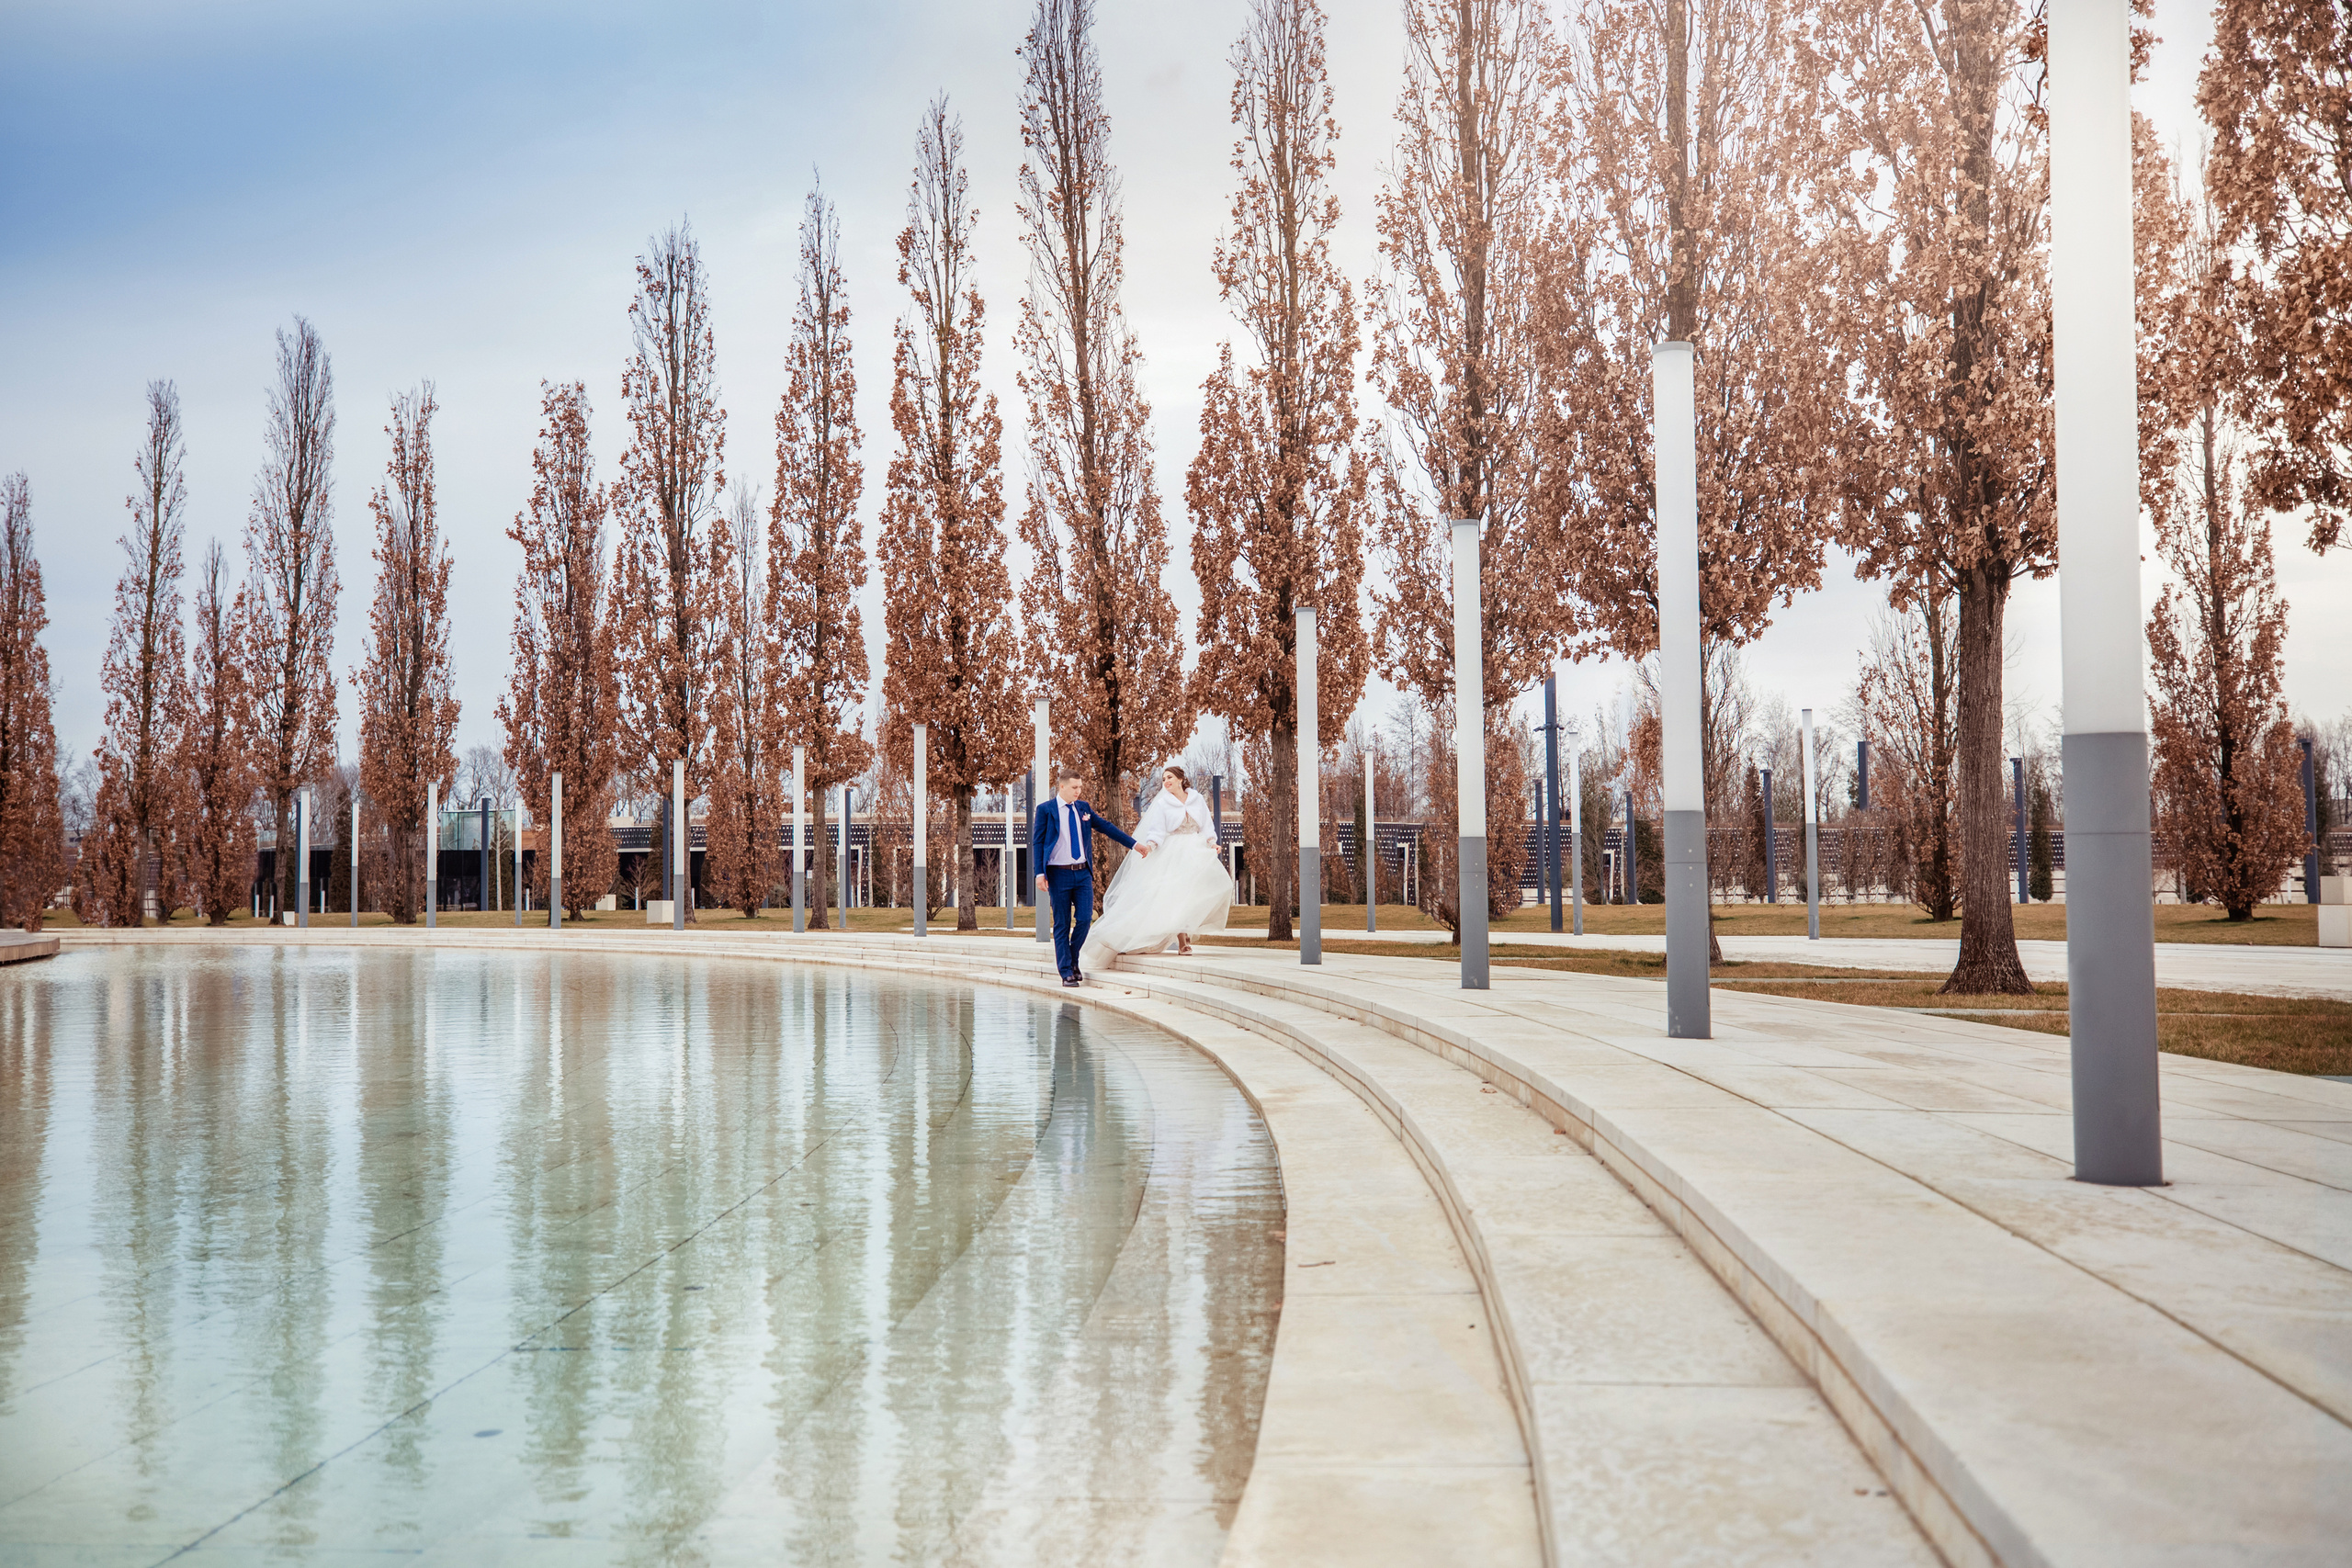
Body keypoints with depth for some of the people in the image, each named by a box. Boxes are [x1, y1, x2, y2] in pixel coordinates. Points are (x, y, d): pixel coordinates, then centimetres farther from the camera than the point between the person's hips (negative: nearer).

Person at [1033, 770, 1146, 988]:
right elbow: (1037, 841, -3)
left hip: (1083, 872, 4)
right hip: (1059, 873, -4)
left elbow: (1106, 827, 16)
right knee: (1062, 925, 0)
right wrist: (1039, 873, -12)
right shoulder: (1045, 809, -2)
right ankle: (1066, 972, 6)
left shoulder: (1083, 808, 10)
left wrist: (1134, 845, 14)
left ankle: (1073, 960, 18)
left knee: (1085, 919, -5)